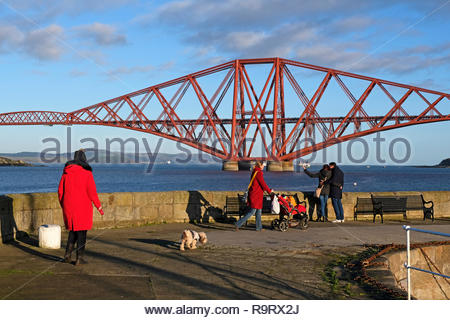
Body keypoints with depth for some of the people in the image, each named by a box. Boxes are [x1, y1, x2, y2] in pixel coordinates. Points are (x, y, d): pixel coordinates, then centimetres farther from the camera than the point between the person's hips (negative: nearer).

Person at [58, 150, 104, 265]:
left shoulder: (66, 172, 5)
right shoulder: (86, 172, -8)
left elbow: (60, 190, 7)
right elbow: (91, 191, -11)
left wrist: (63, 205, 19)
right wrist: (98, 206, -3)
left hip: (69, 206, 4)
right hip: (82, 207, -4)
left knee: (73, 230, 19)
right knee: (81, 232, 4)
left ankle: (68, 254, 13)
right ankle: (80, 258, 5)